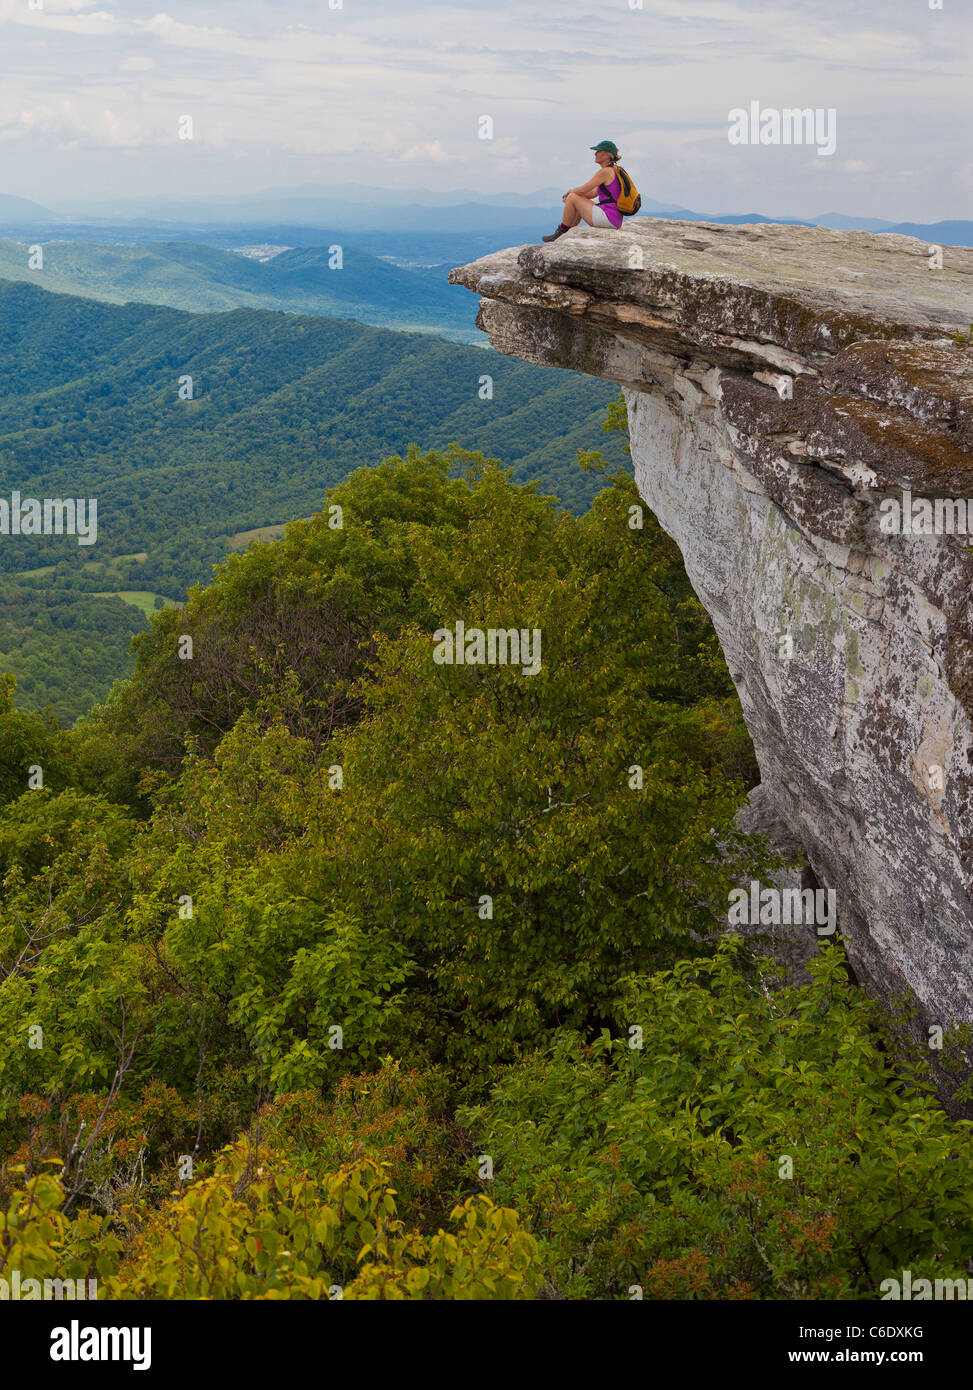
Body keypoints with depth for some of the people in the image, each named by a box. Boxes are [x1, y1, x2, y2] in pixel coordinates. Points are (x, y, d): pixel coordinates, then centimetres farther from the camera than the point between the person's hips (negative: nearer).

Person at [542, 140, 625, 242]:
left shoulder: (605, 171, -12)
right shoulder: (612, 171, 18)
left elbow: (582, 190, -11)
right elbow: (593, 193, 23)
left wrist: (570, 191, 11)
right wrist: (572, 192, 14)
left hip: (608, 218, -10)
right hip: (615, 221, 10)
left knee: (572, 197, -2)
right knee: (578, 204, 25)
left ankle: (561, 233, 10)